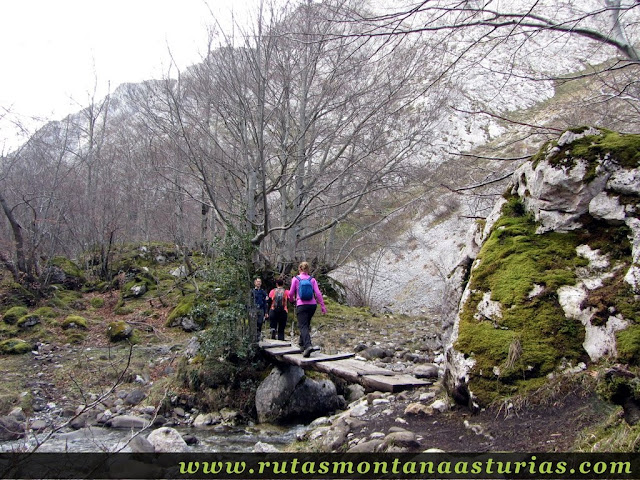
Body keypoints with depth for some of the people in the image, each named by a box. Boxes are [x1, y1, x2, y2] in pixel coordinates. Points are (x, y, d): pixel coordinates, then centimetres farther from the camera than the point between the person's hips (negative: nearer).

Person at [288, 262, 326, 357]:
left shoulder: (295, 279, -1)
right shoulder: (312, 279, 5)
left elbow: (291, 293, 1)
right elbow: (318, 293, -1)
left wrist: (291, 300, 23)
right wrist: (322, 305, 3)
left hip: (301, 305, -4)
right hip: (312, 305, 4)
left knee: (303, 326, -9)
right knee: (306, 324, 23)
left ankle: (308, 345, -29)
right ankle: (302, 343, 34)